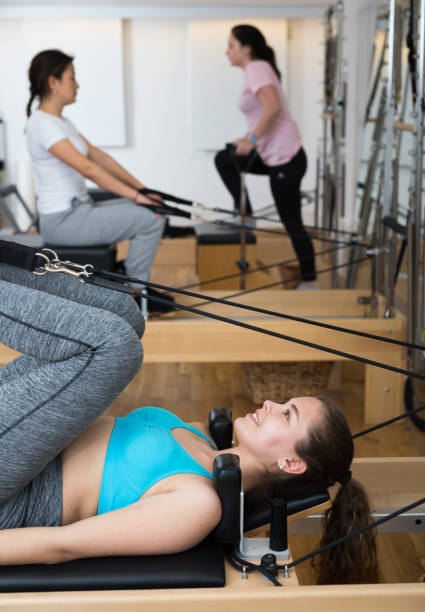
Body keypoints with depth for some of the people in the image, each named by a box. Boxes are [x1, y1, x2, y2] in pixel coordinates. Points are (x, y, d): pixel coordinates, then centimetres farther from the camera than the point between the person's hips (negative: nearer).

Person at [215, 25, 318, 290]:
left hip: (285, 160, -10)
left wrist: (252, 139, -23)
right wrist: (248, 139, 16)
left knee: (292, 223, -2)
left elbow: (273, 107, -29)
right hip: (271, 155, 10)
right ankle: (245, 215, 18)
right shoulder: (257, 69, 17)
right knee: (224, 159, 17)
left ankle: (310, 281, 8)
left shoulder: (257, 69, -12)